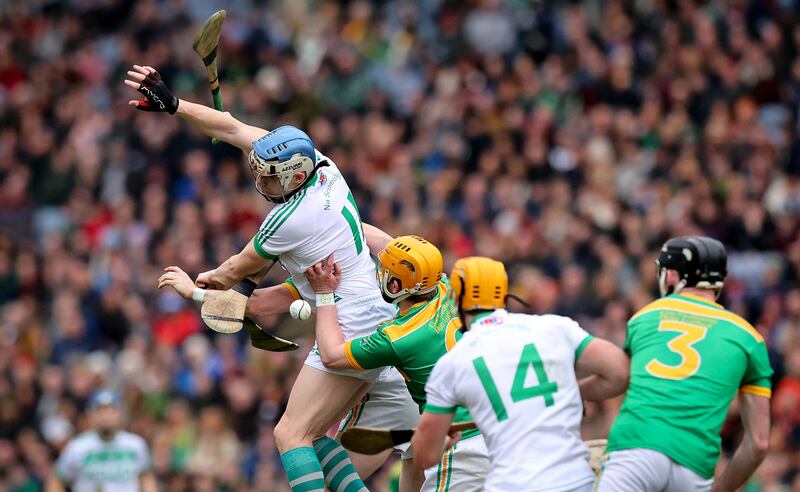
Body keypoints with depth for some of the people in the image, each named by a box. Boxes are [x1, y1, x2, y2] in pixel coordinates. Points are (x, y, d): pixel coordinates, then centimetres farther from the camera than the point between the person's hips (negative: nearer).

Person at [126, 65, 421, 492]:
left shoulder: (290, 220, -20)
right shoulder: (317, 161, 1)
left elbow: (239, 270, 1)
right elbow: (234, 129, 9)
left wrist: (200, 283, 20)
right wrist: (172, 103, 8)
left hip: (351, 327, -10)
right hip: (378, 317, 10)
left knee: (291, 435, -8)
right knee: (315, 435, 14)